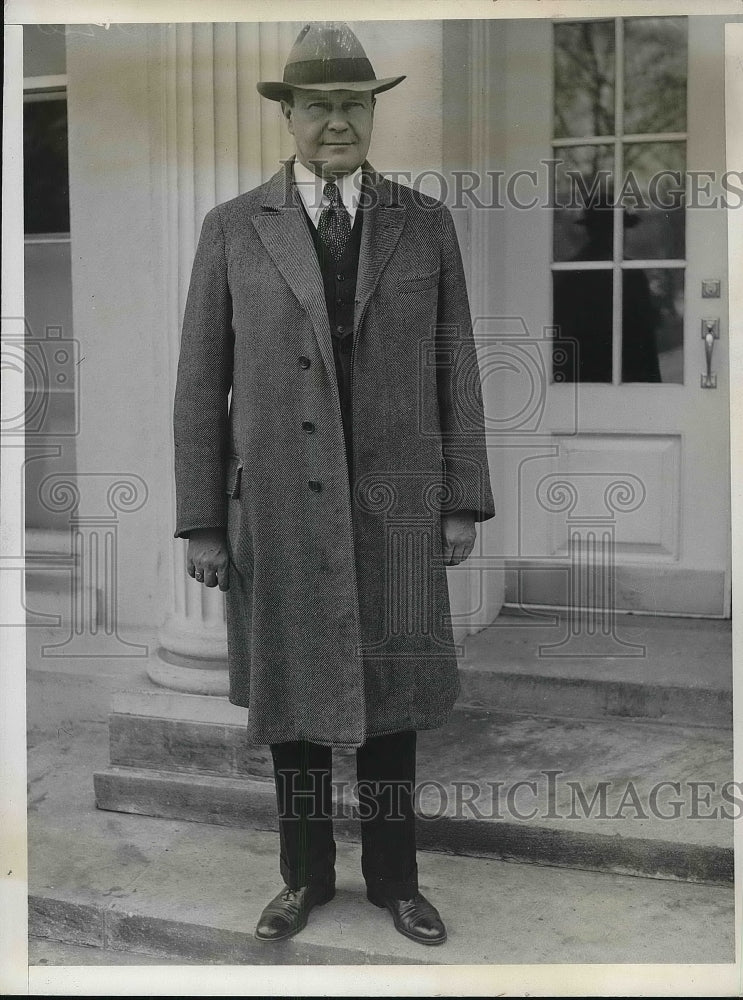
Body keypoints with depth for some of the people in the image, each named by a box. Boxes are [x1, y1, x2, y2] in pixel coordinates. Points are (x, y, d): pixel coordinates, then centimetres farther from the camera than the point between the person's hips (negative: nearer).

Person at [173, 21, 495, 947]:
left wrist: (463, 504, -1)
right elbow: (202, 385, -1)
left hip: (392, 504, 1)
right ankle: (306, 874, 28)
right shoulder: (233, 229, -1)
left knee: (389, 692, 9)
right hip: (278, 506, 0)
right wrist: (201, 523, -4)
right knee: (293, 691, 10)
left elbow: (453, 371, 3)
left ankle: (393, 876, 26)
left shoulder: (424, 224, 2)